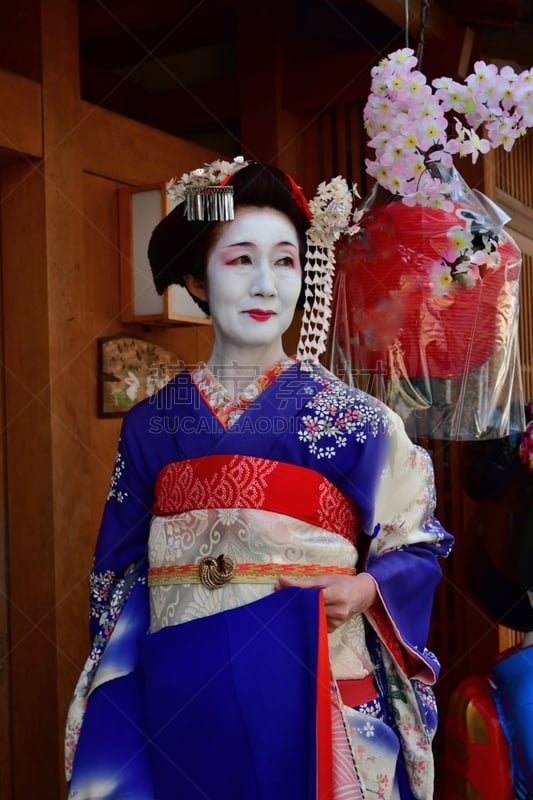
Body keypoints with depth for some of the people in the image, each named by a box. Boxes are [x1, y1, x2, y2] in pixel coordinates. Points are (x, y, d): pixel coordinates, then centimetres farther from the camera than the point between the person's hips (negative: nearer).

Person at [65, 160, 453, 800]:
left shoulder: (355, 418, -4)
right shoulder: (150, 424, 3)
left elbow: (417, 545, 3)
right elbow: (119, 577, 7)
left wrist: (366, 589, -17)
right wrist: (114, 719, 3)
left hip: (315, 696, -1)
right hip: (178, 700, 2)